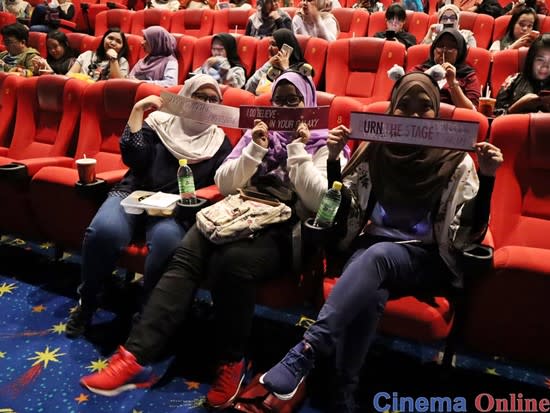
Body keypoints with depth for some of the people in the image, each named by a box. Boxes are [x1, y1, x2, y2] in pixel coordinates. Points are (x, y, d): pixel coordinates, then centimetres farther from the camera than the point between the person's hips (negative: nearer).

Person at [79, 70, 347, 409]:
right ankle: (136, 356, -27)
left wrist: (298, 149, -9)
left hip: (284, 230, -4)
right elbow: (224, 184, 10)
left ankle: (232, 362, -15)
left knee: (232, 261, -35)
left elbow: (318, 200, -9)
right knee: (186, 257, -24)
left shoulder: (325, 144, 7)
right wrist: (255, 150, -3)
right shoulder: (259, 133, 19)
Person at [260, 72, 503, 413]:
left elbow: (469, 236, -5)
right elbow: (340, 215, 4)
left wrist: (487, 178, -18)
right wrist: (333, 159, -9)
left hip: (426, 259, -1)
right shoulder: (374, 151, 4)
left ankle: (306, 351, -38)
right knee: (370, 292, -34)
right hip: (371, 248, 2)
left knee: (377, 256, -36)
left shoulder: (456, 162, -1)